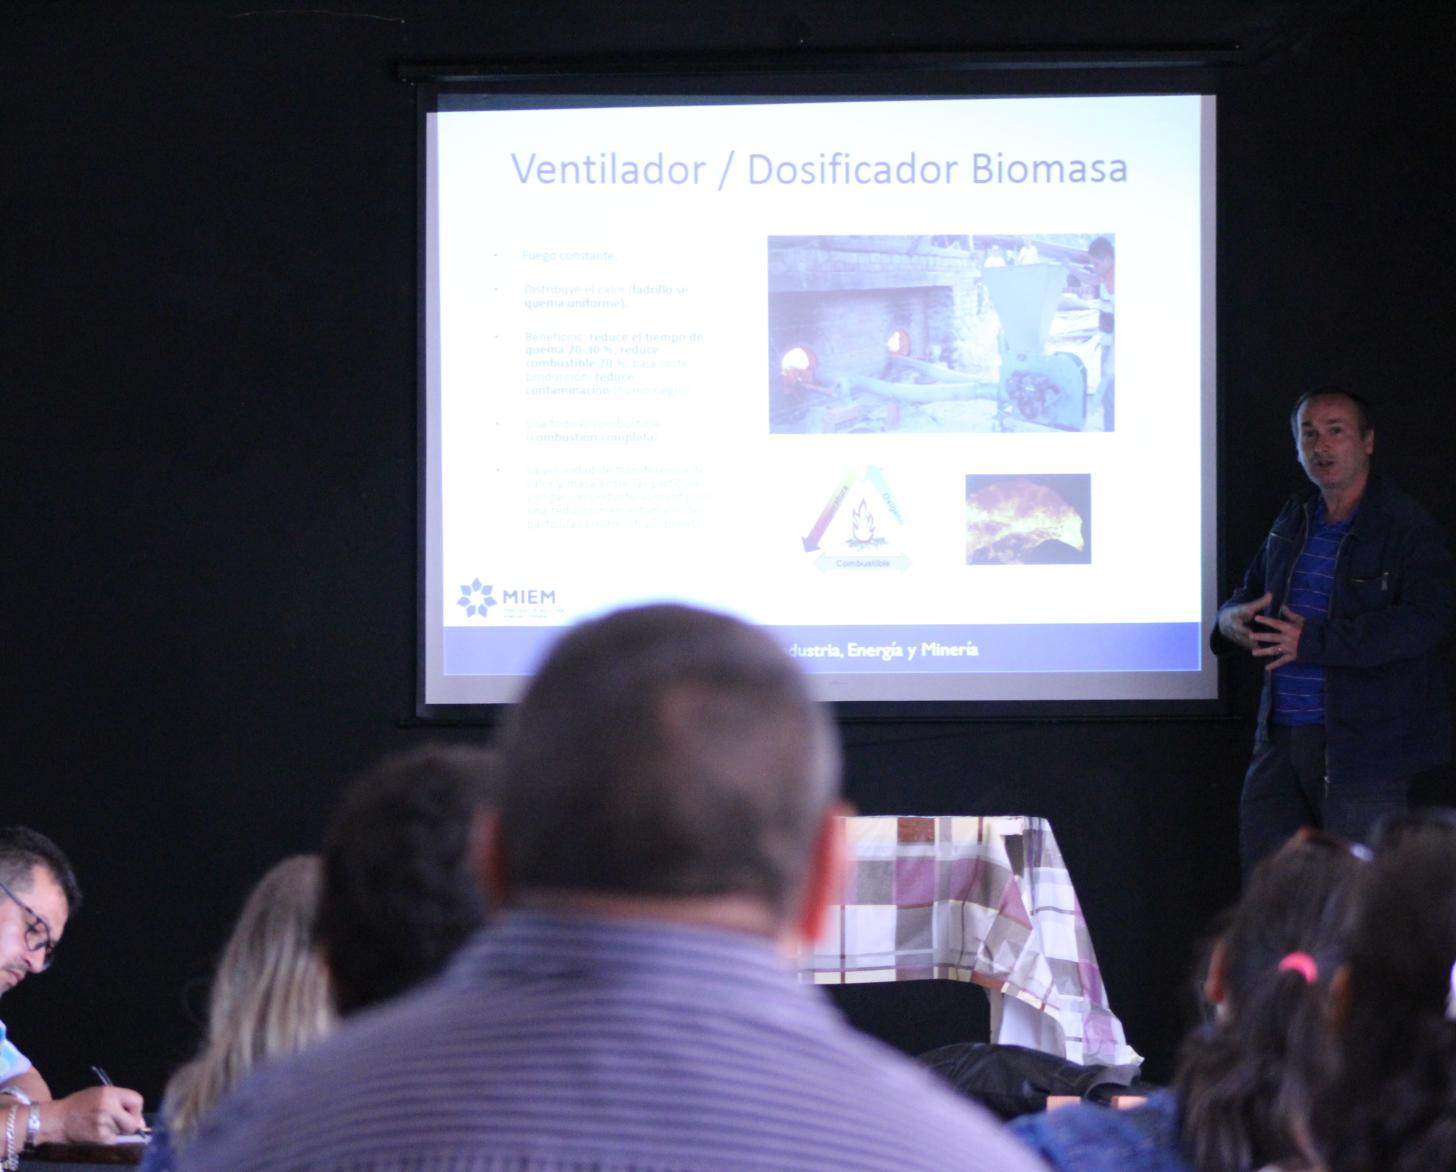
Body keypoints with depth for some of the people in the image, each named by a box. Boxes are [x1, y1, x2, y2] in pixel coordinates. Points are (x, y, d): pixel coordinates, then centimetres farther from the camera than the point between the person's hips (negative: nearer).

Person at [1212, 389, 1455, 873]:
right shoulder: (1293, 522, 14)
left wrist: (1313, 641, -24)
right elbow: (1250, 593, 27)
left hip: (1363, 747, -7)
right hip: (1281, 738, 7)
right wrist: (1232, 619, 0)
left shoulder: (1407, 527, -9)